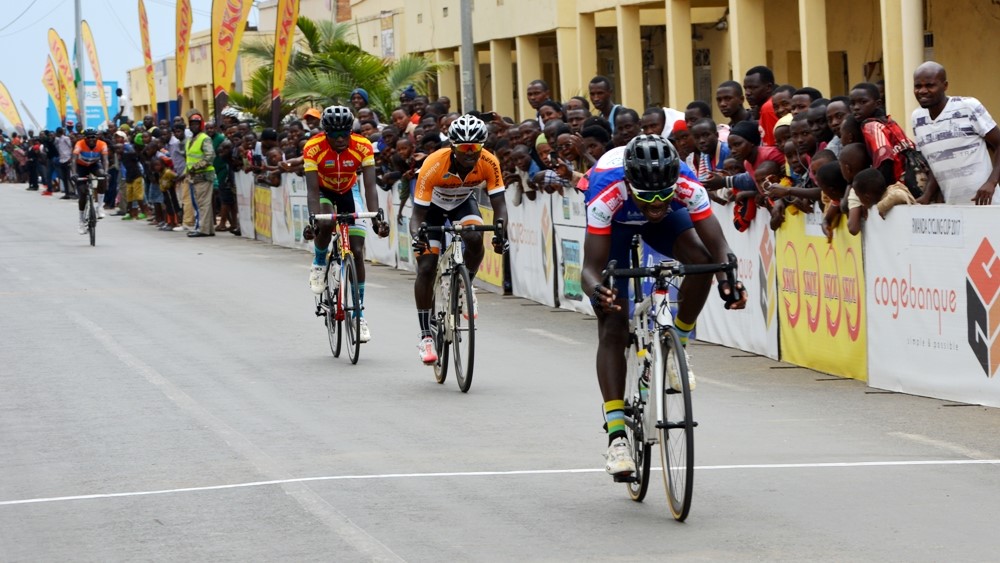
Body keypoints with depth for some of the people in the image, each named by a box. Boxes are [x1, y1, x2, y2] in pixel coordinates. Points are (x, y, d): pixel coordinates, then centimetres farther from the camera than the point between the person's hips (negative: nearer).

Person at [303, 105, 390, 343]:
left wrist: (376, 218, -46)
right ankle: (319, 265, -4)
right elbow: (312, 190, -34)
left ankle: (359, 314, 3)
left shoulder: (363, 147, -28)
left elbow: (370, 187, -32)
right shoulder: (313, 148, -31)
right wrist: (313, 220, -48)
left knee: (357, 251, -7)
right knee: (326, 224, -36)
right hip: (323, 191, -1)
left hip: (348, 192, 1)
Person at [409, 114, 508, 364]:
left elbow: (499, 204, -27)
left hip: (464, 203, 2)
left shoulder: (489, 163, -30)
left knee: (475, 238, -31)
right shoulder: (434, 165, -36)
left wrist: (499, 230, -47)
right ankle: (425, 337, -3)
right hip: (433, 206, -2)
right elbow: (418, 214, -33)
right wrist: (417, 236, -53)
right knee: (426, 268, -13)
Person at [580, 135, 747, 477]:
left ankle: (677, 345, -6)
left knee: (701, 260, -31)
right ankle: (617, 436, -10)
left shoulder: (686, 185, -38)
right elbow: (592, 266, -41)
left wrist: (728, 280, -57)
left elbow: (718, 247, -36)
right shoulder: (608, 193, -43)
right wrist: (597, 290, -63)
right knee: (612, 327, -11)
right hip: (615, 221, -2)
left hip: (667, 218, 2)